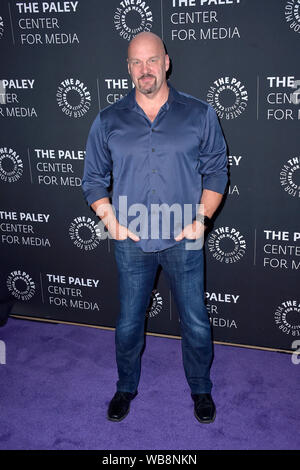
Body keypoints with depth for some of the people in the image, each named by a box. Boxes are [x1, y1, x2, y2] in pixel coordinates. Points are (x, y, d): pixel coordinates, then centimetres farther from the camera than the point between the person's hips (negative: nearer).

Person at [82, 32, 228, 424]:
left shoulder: (200, 115, 0)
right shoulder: (108, 121, 2)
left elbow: (216, 171, 4)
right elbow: (93, 178, 7)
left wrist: (200, 219, -7)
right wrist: (111, 221, -5)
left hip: (183, 240, 0)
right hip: (131, 242, 1)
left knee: (197, 324, 10)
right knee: (128, 325, 14)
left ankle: (201, 389, 37)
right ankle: (126, 387, 41)